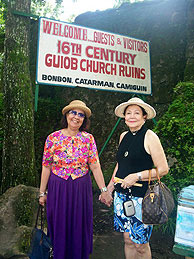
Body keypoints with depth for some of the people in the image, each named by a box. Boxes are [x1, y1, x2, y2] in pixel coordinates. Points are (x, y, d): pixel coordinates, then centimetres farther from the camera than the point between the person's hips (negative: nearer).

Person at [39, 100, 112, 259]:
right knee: (59, 227, 14)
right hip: (58, 189, 0)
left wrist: (104, 190, -9)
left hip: (81, 189, 0)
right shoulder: (53, 138, -5)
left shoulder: (88, 138, -4)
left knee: (80, 227, 14)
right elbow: (46, 167, -1)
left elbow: (95, 166, -5)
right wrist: (42, 192, 1)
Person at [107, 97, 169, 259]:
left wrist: (137, 176, -19)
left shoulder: (149, 136, -10)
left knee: (141, 245, 8)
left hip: (141, 197, -5)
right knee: (128, 240, 17)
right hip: (121, 195, 5)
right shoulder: (124, 136, 8)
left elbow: (163, 169, -10)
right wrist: (109, 189, 19)